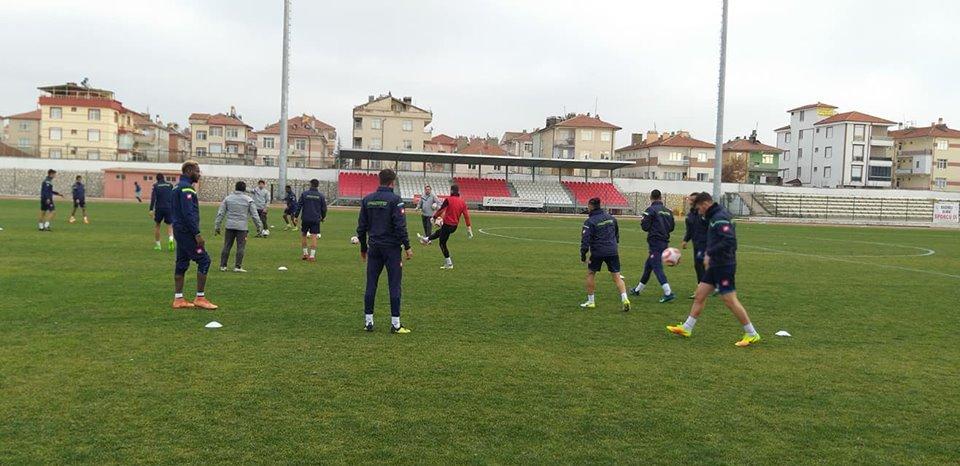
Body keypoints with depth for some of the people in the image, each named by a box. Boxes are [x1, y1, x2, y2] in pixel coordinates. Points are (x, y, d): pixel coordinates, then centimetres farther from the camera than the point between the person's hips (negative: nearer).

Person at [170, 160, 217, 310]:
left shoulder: (178, 187, 18)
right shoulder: (186, 188, -15)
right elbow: (188, 213, -22)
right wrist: (197, 234, -21)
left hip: (179, 230, 11)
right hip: (187, 231, -11)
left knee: (182, 263, 11)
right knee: (204, 260, -7)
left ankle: (178, 299, 14)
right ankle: (200, 298, -5)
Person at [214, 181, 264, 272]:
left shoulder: (227, 198, 9)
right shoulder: (248, 200, 2)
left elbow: (220, 213, 7)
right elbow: (254, 215, 1)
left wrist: (217, 226, 11)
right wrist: (259, 226, 8)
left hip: (230, 226, 3)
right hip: (242, 227, -3)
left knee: (226, 246, 9)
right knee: (241, 247, 1)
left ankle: (223, 266, 12)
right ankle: (237, 266, 0)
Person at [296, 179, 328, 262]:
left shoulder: (304, 194, 0)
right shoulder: (321, 195, 2)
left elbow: (299, 206, 0)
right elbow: (324, 208, 6)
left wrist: (296, 216, 7)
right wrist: (323, 217, 22)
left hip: (305, 218, 0)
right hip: (316, 219, 0)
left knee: (303, 235, 17)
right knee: (314, 237, -1)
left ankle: (305, 254, 19)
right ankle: (312, 256, -5)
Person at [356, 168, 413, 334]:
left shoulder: (367, 199, 7)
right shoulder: (395, 199, -9)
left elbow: (361, 226, 9)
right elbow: (400, 226, -14)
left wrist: (363, 248, 18)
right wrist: (407, 247, -8)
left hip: (374, 247, 5)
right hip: (391, 247, -5)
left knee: (371, 285, 8)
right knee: (394, 285, 0)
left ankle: (368, 321, 11)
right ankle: (395, 323, 2)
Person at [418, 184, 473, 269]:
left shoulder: (448, 199, -13)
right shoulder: (462, 202, 1)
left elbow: (441, 210, -11)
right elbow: (466, 215, 0)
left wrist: (434, 217, 4)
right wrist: (469, 228, 3)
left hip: (447, 224, -7)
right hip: (455, 226, 7)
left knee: (442, 244, 8)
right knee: (439, 232, 32)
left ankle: (449, 263, 8)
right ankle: (427, 239, 55)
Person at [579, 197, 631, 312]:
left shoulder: (590, 221, -9)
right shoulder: (611, 217, 11)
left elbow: (585, 239, -14)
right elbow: (617, 233, 22)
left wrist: (583, 253, -7)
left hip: (597, 252, -4)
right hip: (612, 252, 5)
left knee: (590, 274, 15)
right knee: (617, 276, 4)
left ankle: (590, 301, 19)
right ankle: (624, 299, -12)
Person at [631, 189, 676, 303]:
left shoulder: (650, 210, -10)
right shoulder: (668, 211, 9)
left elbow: (645, 227, -13)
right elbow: (671, 227, 13)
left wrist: (642, 220, 7)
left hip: (655, 243, -7)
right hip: (665, 242, 7)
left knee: (657, 268, -9)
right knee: (648, 266, 20)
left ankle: (668, 293, -20)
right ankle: (638, 290, 33)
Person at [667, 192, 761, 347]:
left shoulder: (720, 218, -17)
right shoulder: (715, 217, 14)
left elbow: (729, 240, -28)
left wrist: (709, 253, -22)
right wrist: (709, 252, 11)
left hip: (724, 266, -10)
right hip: (715, 265, 10)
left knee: (730, 300, -4)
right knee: (699, 294, 11)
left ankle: (752, 334, 6)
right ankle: (686, 328, 18)